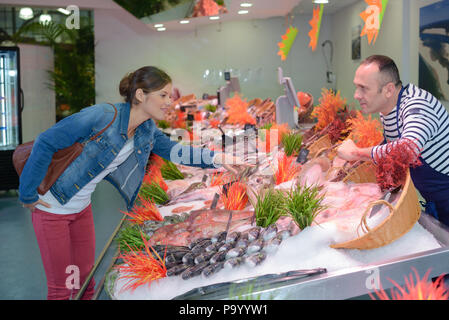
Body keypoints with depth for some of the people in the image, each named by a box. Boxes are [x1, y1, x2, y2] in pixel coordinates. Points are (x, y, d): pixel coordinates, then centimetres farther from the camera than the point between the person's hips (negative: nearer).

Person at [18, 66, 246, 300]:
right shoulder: (103, 116, -27)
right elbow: (45, 143, -24)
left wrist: (217, 158, -13)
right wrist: (27, 196, -18)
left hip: (82, 208, 7)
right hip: (52, 208, -7)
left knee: (86, 280, 14)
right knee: (61, 287, 3)